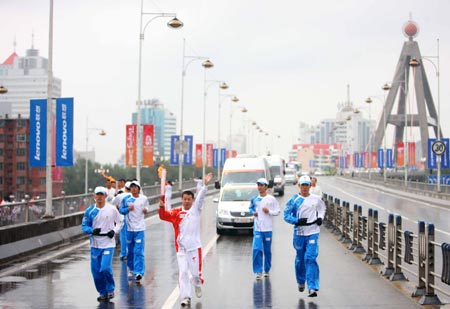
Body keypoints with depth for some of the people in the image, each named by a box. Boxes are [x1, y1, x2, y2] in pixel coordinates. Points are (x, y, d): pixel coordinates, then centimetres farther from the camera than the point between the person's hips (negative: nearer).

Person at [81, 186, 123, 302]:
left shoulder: (112, 209, -3)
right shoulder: (89, 211, 0)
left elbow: (120, 222, 8)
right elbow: (84, 226, 4)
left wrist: (114, 231, -10)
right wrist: (92, 230, -15)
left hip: (108, 244, -3)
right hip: (95, 244, 3)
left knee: (105, 268, -16)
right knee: (96, 270, 4)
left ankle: (110, 289, 7)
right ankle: (102, 292, 22)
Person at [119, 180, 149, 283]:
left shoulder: (144, 198, 1)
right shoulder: (126, 199, -2)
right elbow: (121, 210, 4)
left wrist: (146, 210, -4)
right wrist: (128, 209, -15)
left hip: (140, 228, -1)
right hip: (129, 227, 1)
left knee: (139, 251, -10)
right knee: (130, 250, 14)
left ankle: (138, 273, -15)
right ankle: (132, 267, 38)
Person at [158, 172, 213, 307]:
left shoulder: (196, 209, 1)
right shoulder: (176, 212, 3)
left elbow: (200, 198, -14)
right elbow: (164, 216, -11)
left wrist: (205, 185, -29)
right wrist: (162, 207, -32)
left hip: (194, 246, -1)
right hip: (181, 248, 1)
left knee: (196, 272, 5)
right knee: (182, 272, -2)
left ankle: (197, 285, 39)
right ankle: (185, 297, 3)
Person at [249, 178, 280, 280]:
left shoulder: (271, 199, -2)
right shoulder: (254, 199, 6)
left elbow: (277, 211, 1)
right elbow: (250, 208, 21)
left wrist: (269, 211, -15)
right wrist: (253, 212, 1)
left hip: (268, 228, -1)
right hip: (257, 228, 1)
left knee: (267, 250, 10)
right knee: (257, 249, -12)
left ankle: (267, 270, 25)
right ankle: (258, 271, -8)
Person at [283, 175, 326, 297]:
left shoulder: (316, 199, 2)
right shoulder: (294, 200, -3)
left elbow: (322, 208, 22)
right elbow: (286, 215, -3)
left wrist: (320, 218, 3)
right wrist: (297, 221, -18)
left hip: (313, 233, -1)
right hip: (299, 233, 1)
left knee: (311, 258, -14)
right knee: (300, 259, 14)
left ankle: (312, 288, -18)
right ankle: (301, 282, 38)